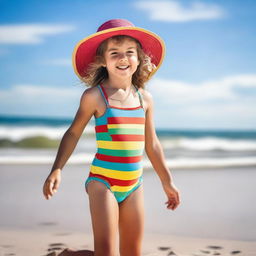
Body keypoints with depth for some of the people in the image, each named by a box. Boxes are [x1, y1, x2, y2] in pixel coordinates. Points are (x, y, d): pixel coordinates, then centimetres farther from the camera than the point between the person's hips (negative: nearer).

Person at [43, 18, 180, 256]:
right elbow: (73, 133, 3)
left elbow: (151, 144, 15)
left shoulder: (145, 98, 6)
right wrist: (56, 170, -9)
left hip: (134, 185, 5)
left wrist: (167, 181, 19)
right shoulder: (94, 96, -6)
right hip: (102, 182, -5)